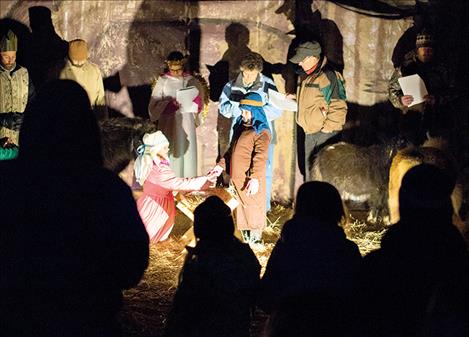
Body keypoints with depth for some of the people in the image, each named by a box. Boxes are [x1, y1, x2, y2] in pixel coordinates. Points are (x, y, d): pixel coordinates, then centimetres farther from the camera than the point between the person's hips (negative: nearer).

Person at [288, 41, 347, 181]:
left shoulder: (328, 77, -18)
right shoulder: (306, 76, 12)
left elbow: (339, 107, -20)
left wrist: (327, 128, -19)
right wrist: (296, 98, 10)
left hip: (325, 134, -9)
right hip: (310, 133, 9)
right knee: (309, 170, 17)